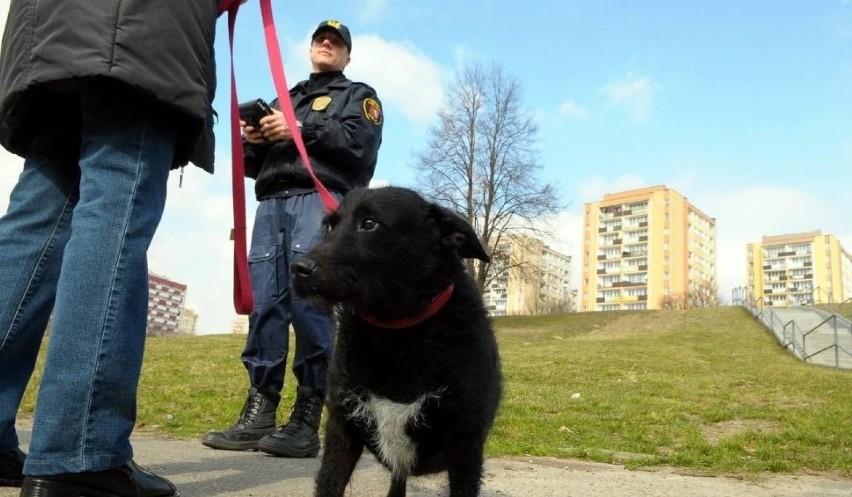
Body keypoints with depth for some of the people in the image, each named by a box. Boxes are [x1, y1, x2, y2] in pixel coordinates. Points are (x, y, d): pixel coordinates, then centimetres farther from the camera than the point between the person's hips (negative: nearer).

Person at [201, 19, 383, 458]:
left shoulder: (358, 95, 19)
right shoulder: (282, 100, 33)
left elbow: (359, 144, -3)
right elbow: (254, 165, 27)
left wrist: (301, 130, -10)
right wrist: (252, 142, 5)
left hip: (320, 201, -5)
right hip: (271, 204, 5)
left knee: (309, 303, -16)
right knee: (264, 303, -7)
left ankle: (306, 421, -15)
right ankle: (258, 416, -6)